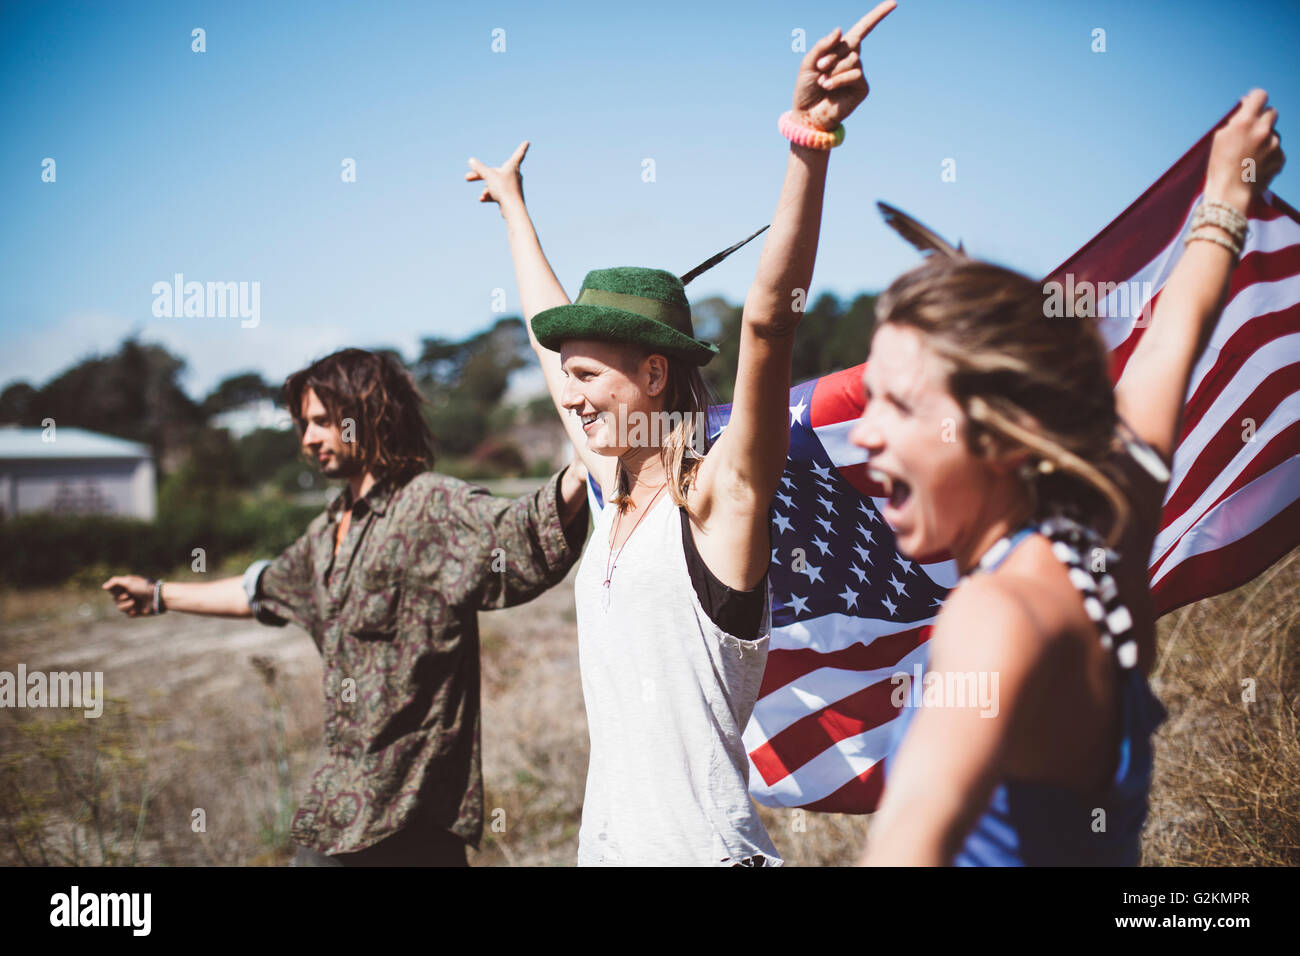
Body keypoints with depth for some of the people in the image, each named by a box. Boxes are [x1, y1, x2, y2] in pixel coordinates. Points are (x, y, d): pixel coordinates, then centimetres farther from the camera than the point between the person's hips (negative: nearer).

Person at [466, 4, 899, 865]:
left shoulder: (719, 498, -11)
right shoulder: (617, 495, 9)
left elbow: (768, 318, -25)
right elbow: (549, 331, 22)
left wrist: (811, 138, -34)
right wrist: (513, 207, 33)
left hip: (704, 848, -8)